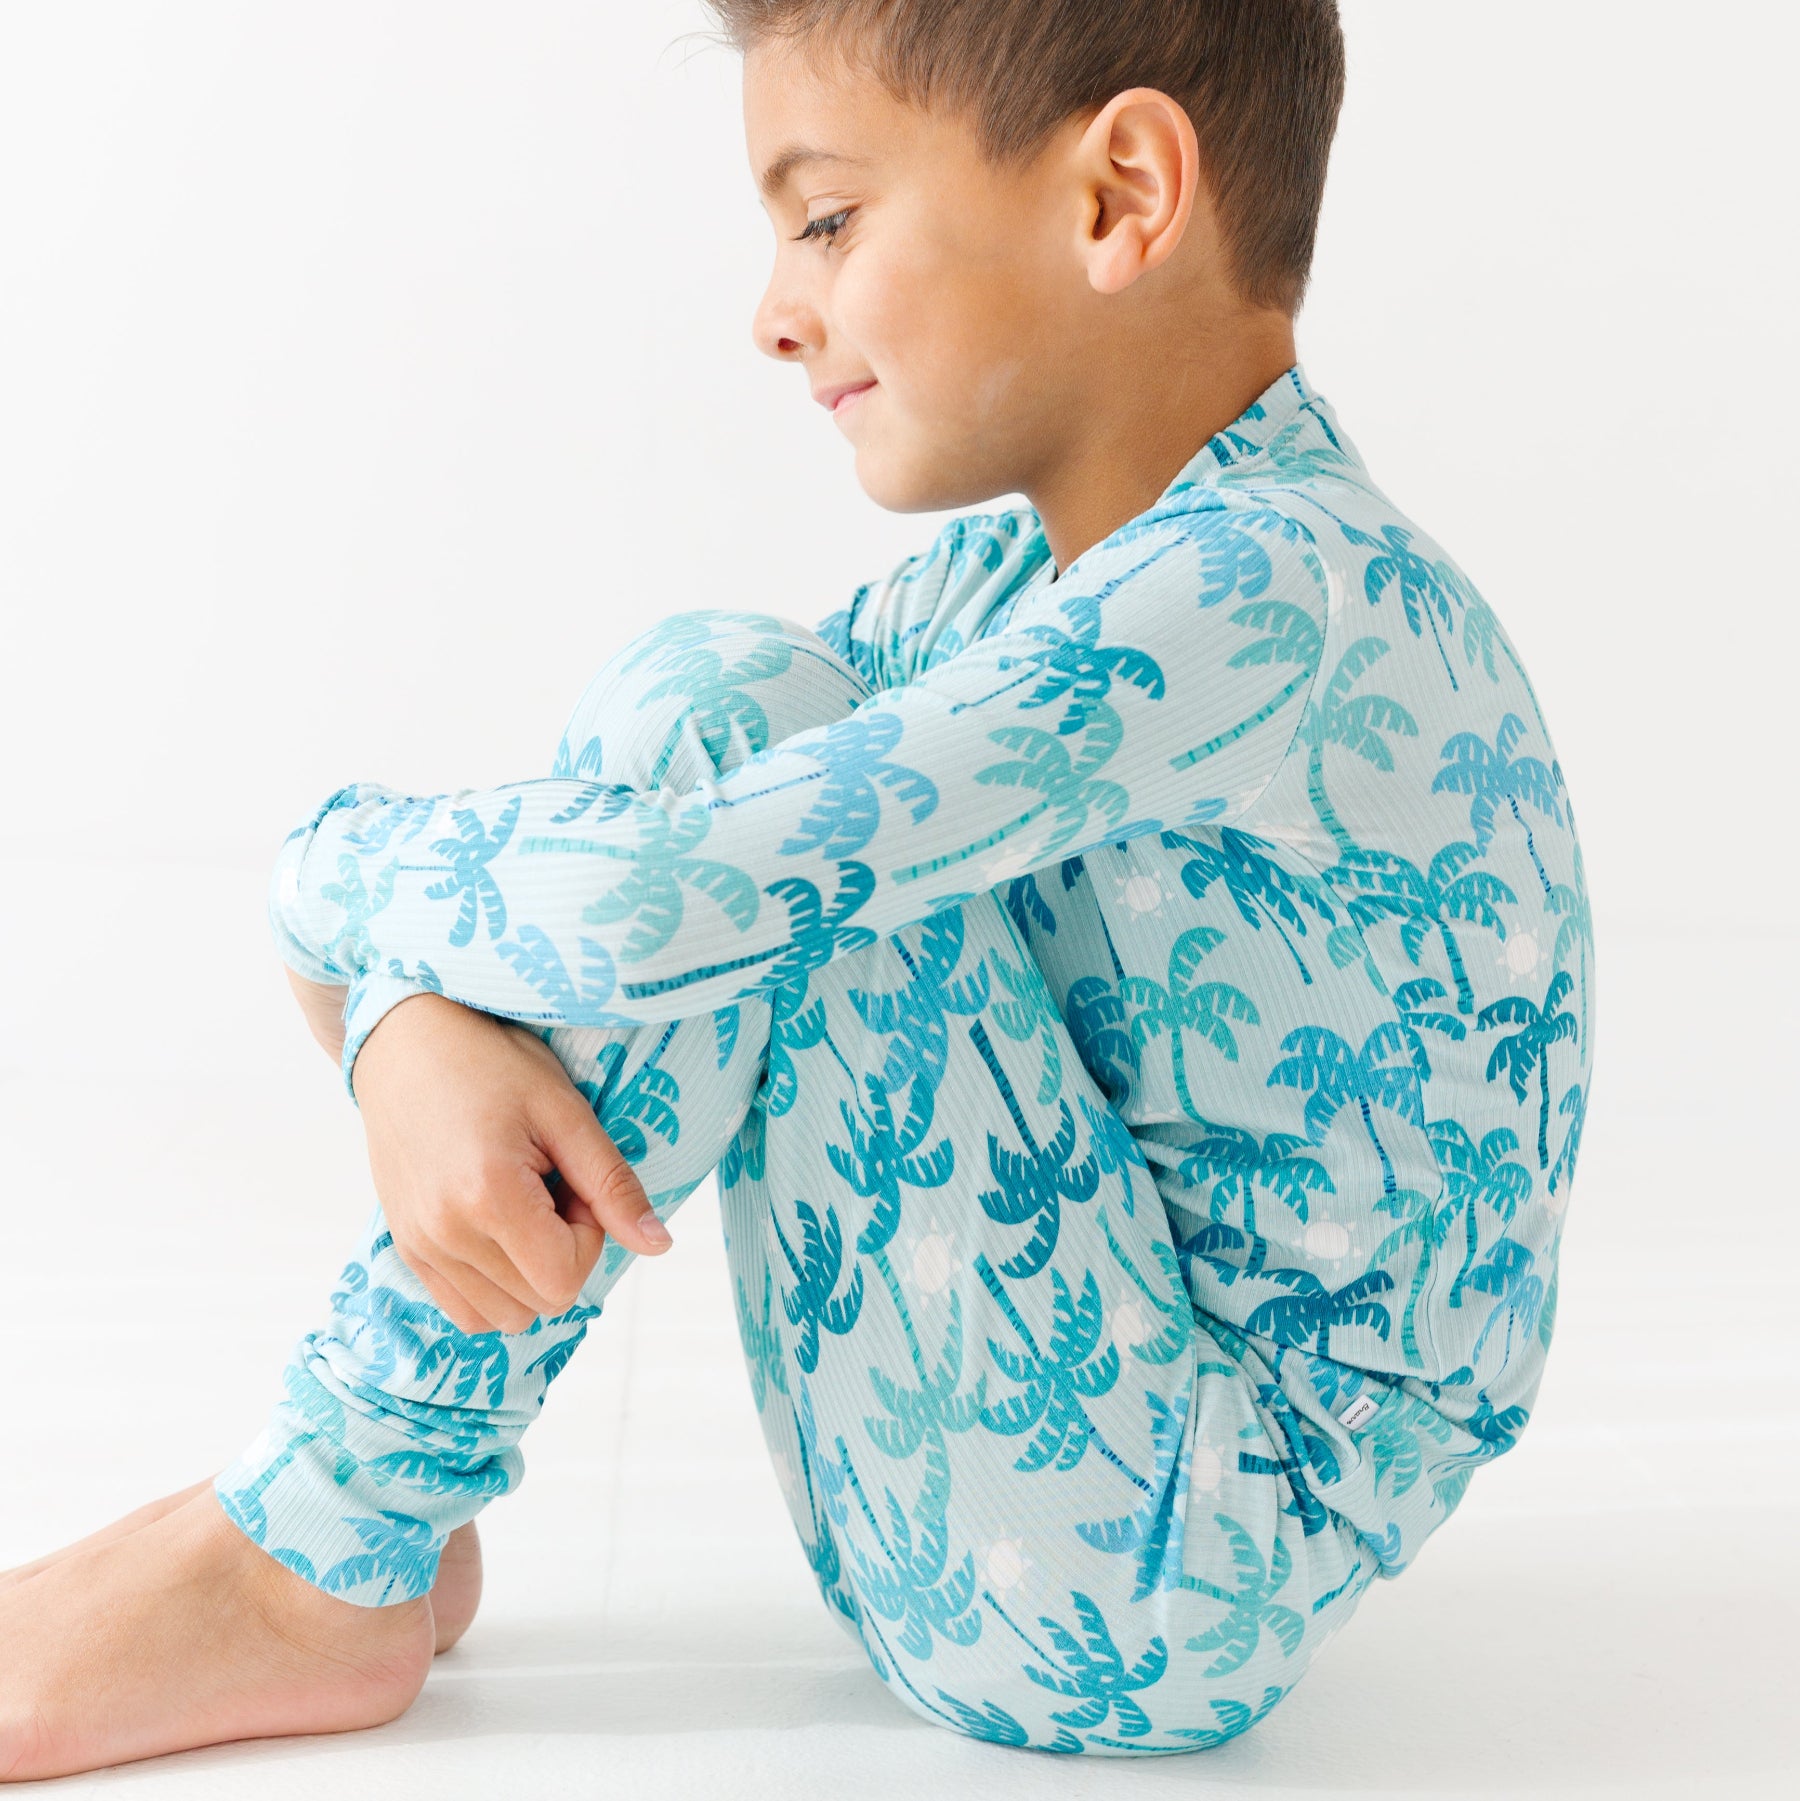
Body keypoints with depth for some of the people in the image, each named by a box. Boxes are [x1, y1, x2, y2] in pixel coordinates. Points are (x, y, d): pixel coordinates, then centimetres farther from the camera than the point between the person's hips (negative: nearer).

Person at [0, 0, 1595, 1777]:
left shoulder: (1281, 595, -22)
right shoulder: (997, 588, 6)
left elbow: (633, 909, -32)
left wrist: (335, 863, -11)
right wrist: (416, 1032, -19)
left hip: (1150, 1605, -8)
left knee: (726, 726, -20)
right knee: (694, 696, -1)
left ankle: (317, 1567, -10)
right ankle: (387, 1520, 0)